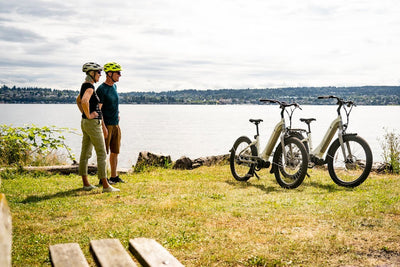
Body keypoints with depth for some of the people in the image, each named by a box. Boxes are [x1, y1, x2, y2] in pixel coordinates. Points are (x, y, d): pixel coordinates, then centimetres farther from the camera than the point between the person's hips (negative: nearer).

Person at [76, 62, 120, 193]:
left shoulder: (85, 85, 13)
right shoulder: (90, 87, -17)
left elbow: (78, 100, 29)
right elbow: (84, 101, -35)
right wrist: (88, 115, -23)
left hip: (85, 123, 10)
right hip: (93, 123, -10)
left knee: (85, 153, 12)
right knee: (101, 154, -5)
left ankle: (86, 183, 19)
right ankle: (105, 185, -3)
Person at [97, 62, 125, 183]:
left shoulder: (114, 87, 13)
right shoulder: (101, 89, -12)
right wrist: (103, 127, -21)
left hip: (116, 125, 8)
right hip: (106, 125, -8)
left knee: (115, 152, 11)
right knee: (103, 152, -2)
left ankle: (114, 176, 19)